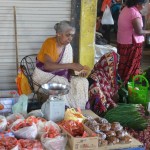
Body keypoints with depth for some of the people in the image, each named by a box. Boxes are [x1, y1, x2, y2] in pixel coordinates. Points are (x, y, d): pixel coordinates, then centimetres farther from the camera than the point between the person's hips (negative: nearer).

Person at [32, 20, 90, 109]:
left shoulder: (68, 46, 2)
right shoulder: (49, 43, -17)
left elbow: (68, 67, 4)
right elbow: (47, 65, -32)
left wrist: (79, 70, -17)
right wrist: (70, 65, -38)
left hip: (61, 77, 6)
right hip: (45, 76, -6)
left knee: (82, 82, -14)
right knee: (61, 86, -32)